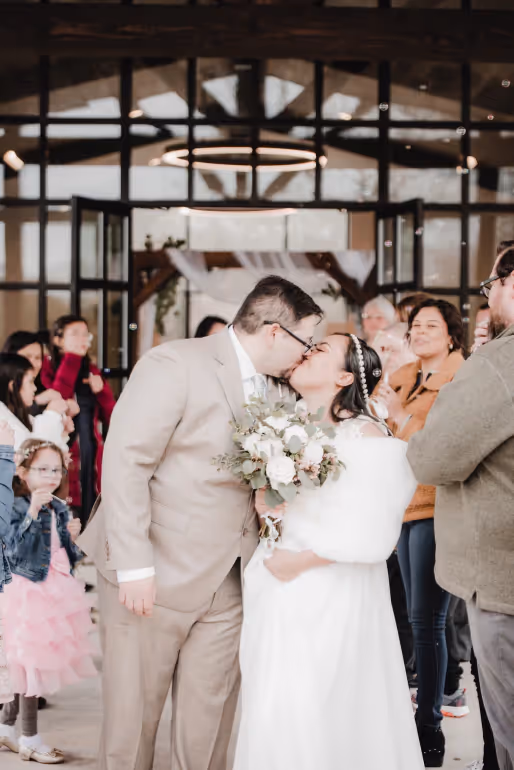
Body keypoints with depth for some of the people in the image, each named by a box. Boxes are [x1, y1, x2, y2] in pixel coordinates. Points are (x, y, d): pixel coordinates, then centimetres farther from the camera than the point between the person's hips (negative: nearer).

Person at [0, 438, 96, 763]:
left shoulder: (60, 508, 9)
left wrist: (72, 536, -4)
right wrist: (33, 513, -28)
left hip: (58, 590, 7)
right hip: (32, 591, -7)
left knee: (30, 664, 12)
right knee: (33, 663, 0)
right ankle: (30, 739, 11)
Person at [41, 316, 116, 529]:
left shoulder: (91, 370, 14)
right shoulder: (48, 369, 0)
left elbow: (111, 418, 12)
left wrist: (101, 390, -6)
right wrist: (71, 359, -15)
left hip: (92, 455, 5)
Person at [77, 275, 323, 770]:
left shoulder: (275, 392, 11)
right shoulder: (175, 365, -10)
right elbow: (126, 463, -15)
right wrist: (134, 566, -19)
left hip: (227, 582, 6)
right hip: (153, 578, -6)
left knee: (209, 726, 8)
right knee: (132, 716, 5)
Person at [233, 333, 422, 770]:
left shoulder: (364, 435, -10)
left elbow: (371, 529, -16)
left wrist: (301, 561, -14)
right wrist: (262, 502, 2)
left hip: (330, 599, -6)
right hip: (277, 591, 6)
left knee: (314, 714, -6)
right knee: (271, 713, 7)